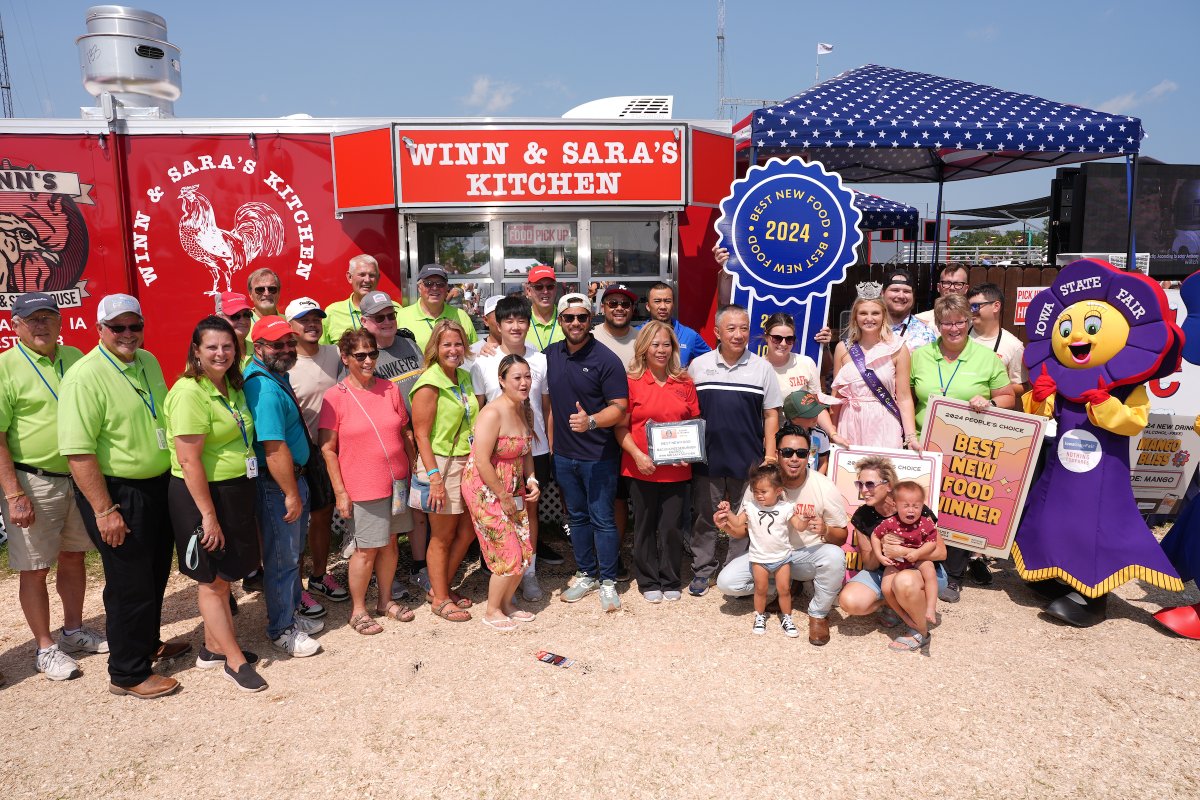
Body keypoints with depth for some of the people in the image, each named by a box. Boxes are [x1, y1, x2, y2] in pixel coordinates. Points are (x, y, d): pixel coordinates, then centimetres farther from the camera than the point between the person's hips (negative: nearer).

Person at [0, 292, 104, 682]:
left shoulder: (75, 358, 6)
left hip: (78, 477, 5)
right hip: (33, 482, -5)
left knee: (73, 556, 17)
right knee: (35, 568, 5)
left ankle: (73, 630, 33)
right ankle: (45, 648, 19)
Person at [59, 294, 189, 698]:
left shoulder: (149, 362, 6)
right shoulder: (84, 376, -19)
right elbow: (78, 451, -22)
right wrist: (104, 511, -23)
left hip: (159, 486, 8)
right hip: (118, 493, -8)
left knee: (156, 574, 21)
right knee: (129, 585, 3)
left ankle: (149, 644, 42)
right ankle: (127, 674, 19)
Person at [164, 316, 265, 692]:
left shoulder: (232, 387, 8)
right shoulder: (189, 392, -18)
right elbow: (189, 461, -21)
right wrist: (208, 515, -21)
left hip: (235, 492, 8)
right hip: (202, 495, -8)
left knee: (222, 577, 18)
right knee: (212, 580, 6)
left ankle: (214, 647, 33)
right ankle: (235, 661, 15)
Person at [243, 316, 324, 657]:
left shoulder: (275, 376, 9)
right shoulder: (264, 387, -24)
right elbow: (274, 447, -27)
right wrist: (291, 494, -21)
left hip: (293, 477, 10)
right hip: (276, 485, -10)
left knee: (293, 554, 22)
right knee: (282, 559, 4)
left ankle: (292, 613, 37)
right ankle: (282, 630, 19)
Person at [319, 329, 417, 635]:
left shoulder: (390, 389, 4)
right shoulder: (335, 397, -8)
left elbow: (406, 434, 10)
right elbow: (328, 449, -8)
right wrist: (340, 492, -10)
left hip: (397, 481, 4)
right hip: (363, 487, -4)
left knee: (389, 542, 15)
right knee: (367, 549, 5)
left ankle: (386, 600, 32)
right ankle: (358, 610, 23)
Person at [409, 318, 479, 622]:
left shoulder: (464, 377, 9)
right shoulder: (429, 384, -14)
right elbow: (421, 435, -16)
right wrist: (434, 477, -20)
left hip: (467, 463, 8)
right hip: (441, 464, -8)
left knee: (466, 532, 14)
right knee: (442, 537, 5)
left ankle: (441, 587, 31)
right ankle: (440, 599, 21)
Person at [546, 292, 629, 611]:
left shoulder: (606, 359, -12)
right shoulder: (551, 355, 5)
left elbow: (619, 407, -14)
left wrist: (590, 421, -32)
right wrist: (550, 442, 10)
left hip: (598, 456, -5)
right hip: (563, 454, 5)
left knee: (602, 519, 1)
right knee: (577, 517, 16)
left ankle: (607, 582, 15)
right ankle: (586, 575, 30)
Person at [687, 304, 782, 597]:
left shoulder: (762, 368, 2)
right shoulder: (698, 366, 3)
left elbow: (771, 413, 4)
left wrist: (770, 455, -2)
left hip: (748, 460, 0)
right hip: (706, 458, 1)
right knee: (705, 516, 10)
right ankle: (702, 570, 24)